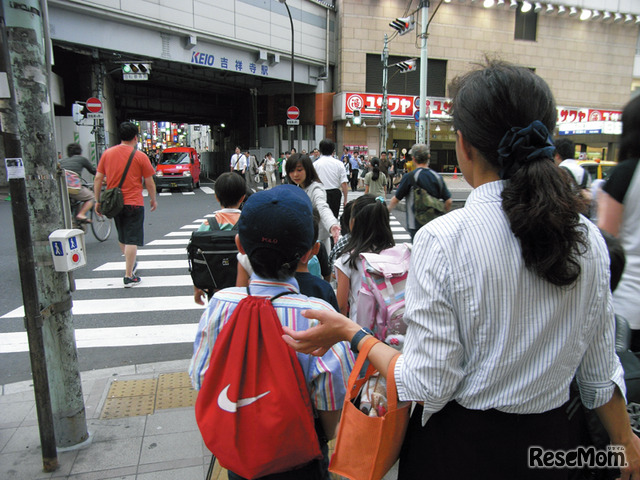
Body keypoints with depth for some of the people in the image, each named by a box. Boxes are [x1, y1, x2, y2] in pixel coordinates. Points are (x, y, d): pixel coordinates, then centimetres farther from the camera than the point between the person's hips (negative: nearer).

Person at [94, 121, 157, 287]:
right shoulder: (140, 156, -7)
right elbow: (149, 183, -3)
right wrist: (153, 199, 12)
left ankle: (130, 264, 40)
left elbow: (98, 178, 5)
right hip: (133, 203, -5)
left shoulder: (107, 153, 4)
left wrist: (97, 200, 12)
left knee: (122, 237, 22)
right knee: (131, 240, -2)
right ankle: (129, 276, -2)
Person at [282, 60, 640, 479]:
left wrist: (349, 331, -9)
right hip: (550, 441, 4)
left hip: (460, 446, -3)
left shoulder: (443, 240, -25)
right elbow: (600, 370, 1)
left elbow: (429, 388, -21)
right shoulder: (589, 239, -9)